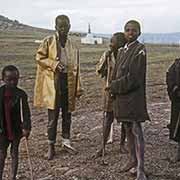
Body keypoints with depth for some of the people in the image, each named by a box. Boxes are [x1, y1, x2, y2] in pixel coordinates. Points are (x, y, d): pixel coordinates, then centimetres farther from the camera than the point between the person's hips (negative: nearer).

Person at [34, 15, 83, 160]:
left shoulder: (73, 46, 8)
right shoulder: (48, 41, -1)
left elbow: (76, 68, 9)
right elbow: (39, 57, 0)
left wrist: (78, 88, 6)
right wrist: (53, 64, -16)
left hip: (68, 83, 3)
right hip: (52, 83, -3)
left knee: (67, 114, 12)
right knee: (53, 116, 0)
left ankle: (66, 140, 28)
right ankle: (51, 146, 10)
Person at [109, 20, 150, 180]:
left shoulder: (140, 50, -11)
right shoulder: (123, 51, 13)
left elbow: (134, 77, -17)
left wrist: (114, 87, -11)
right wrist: (114, 87, -1)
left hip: (134, 96, -8)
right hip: (122, 96, 8)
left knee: (136, 130, -8)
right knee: (128, 129, 16)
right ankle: (132, 159, 30)